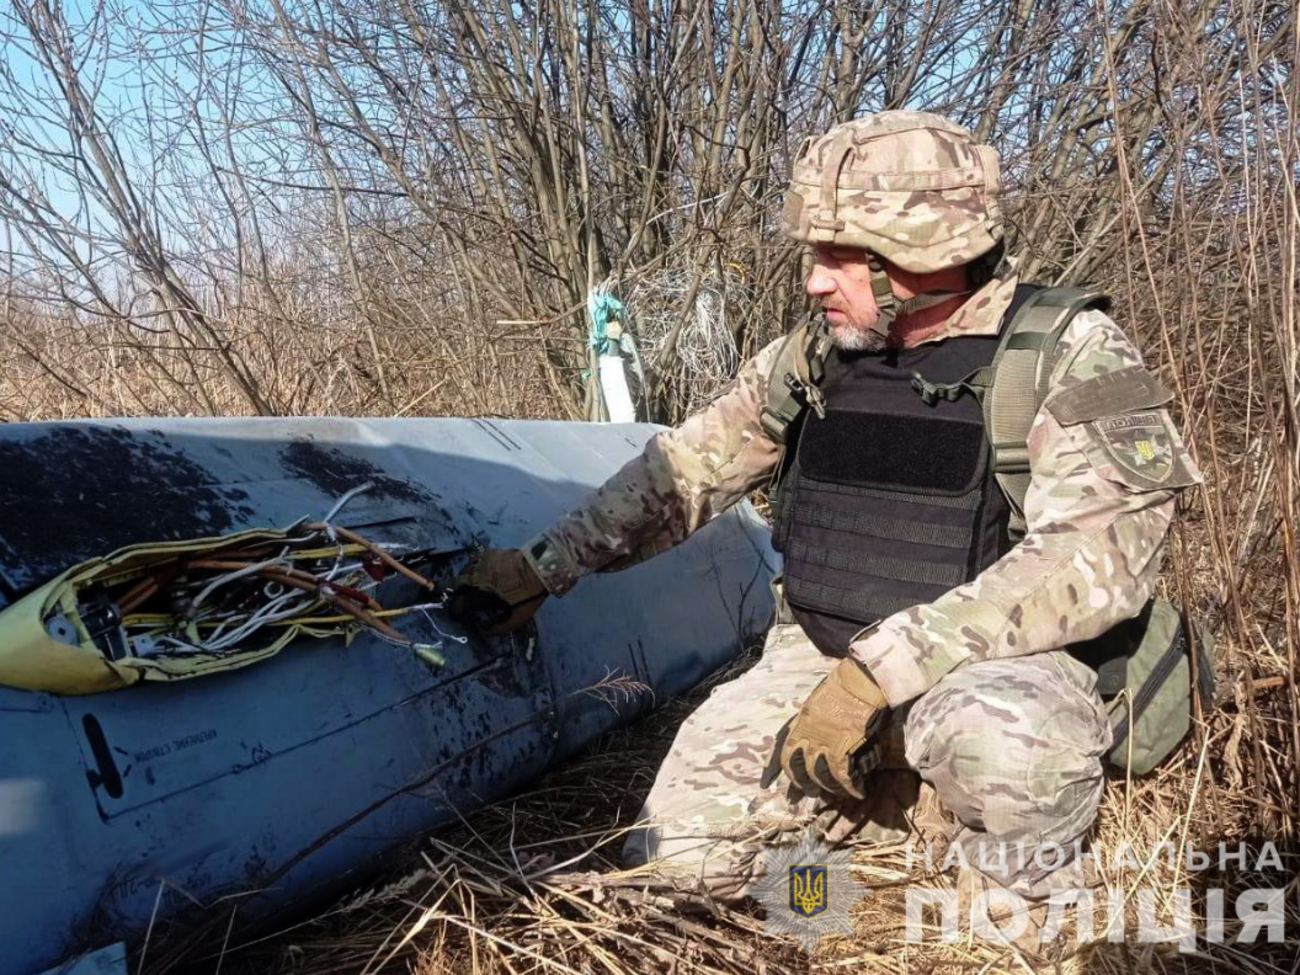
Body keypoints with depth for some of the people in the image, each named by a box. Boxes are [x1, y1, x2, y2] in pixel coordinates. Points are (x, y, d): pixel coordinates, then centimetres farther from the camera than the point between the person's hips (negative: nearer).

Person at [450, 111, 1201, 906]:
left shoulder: (1069, 357, -15)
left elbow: (1098, 552, -27)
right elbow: (680, 473, 8)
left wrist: (881, 670, -33)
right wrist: (543, 568, 6)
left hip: (1012, 662, -4)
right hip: (826, 656, 4)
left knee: (1003, 734, -38)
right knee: (677, 854, -6)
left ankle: (1040, 918, -4)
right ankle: (889, 777, 18)